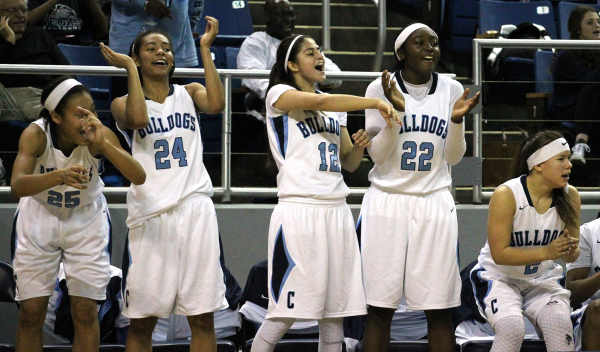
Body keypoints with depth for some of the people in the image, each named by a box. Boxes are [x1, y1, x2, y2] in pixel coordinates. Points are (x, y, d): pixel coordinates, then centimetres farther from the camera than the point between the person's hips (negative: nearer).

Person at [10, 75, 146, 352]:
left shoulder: (100, 135, -24)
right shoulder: (36, 135, -27)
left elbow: (138, 178, -34)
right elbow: (17, 186, -42)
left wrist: (102, 144, -46)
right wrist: (59, 177, -59)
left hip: (87, 221, 1)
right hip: (39, 218, -1)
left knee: (85, 313, -1)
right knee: (31, 313, 1)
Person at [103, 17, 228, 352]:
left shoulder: (189, 94, 14)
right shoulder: (124, 103, 8)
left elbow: (216, 104, -9)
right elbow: (138, 119, -16)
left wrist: (205, 49, -5)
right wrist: (130, 69, -7)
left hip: (195, 211, 2)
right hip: (151, 215, -1)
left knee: (203, 318, 1)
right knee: (142, 321, 0)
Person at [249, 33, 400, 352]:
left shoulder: (333, 105, 21)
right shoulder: (279, 94, 0)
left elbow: (349, 164, 21)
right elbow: (319, 102, -19)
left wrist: (359, 147, 0)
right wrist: (376, 103, -20)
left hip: (336, 212, 7)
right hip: (299, 210, -7)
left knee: (334, 313, 4)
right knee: (285, 314, -10)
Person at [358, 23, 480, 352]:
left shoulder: (452, 90, 4)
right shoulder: (381, 88, -2)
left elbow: (453, 157, 7)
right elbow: (377, 154, -4)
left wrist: (457, 119, -11)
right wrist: (395, 111, -18)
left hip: (434, 204, 2)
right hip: (386, 202, -2)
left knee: (438, 310, 1)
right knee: (380, 308, -1)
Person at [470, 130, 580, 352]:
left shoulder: (570, 196, -5)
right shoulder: (506, 195, -19)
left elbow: (570, 256, 4)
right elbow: (499, 254, -20)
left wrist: (570, 252, -22)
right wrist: (545, 253, -31)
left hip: (542, 280, 4)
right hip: (499, 278, -4)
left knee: (560, 323, -27)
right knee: (512, 327, -32)